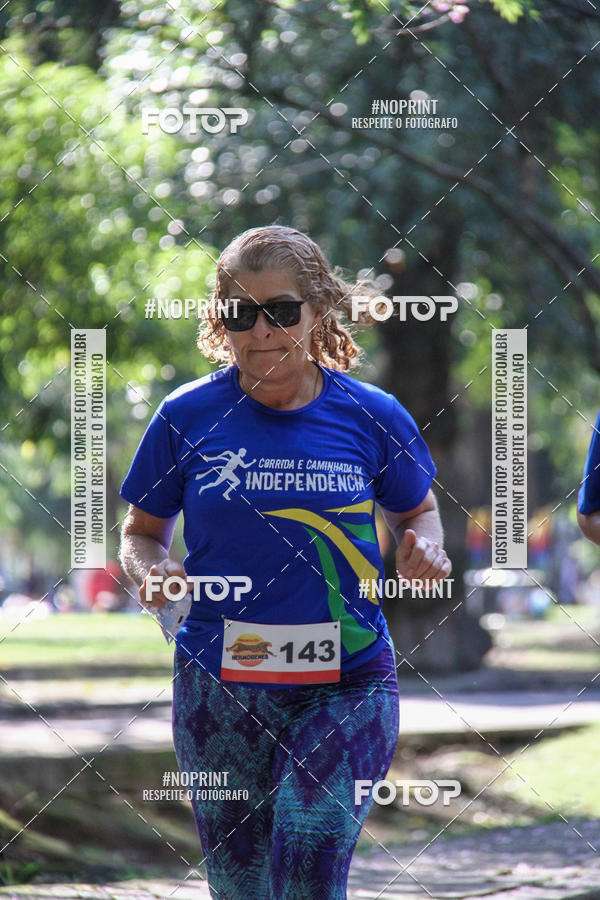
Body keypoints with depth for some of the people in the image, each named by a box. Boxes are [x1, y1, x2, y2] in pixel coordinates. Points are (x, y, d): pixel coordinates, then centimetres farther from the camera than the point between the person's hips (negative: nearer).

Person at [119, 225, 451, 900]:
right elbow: (143, 530, 11)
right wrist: (150, 571, -12)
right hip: (219, 685, 1)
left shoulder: (371, 416, 0)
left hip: (346, 684, -1)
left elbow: (417, 512, 17)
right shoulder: (187, 416, -1)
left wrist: (422, 551, -6)